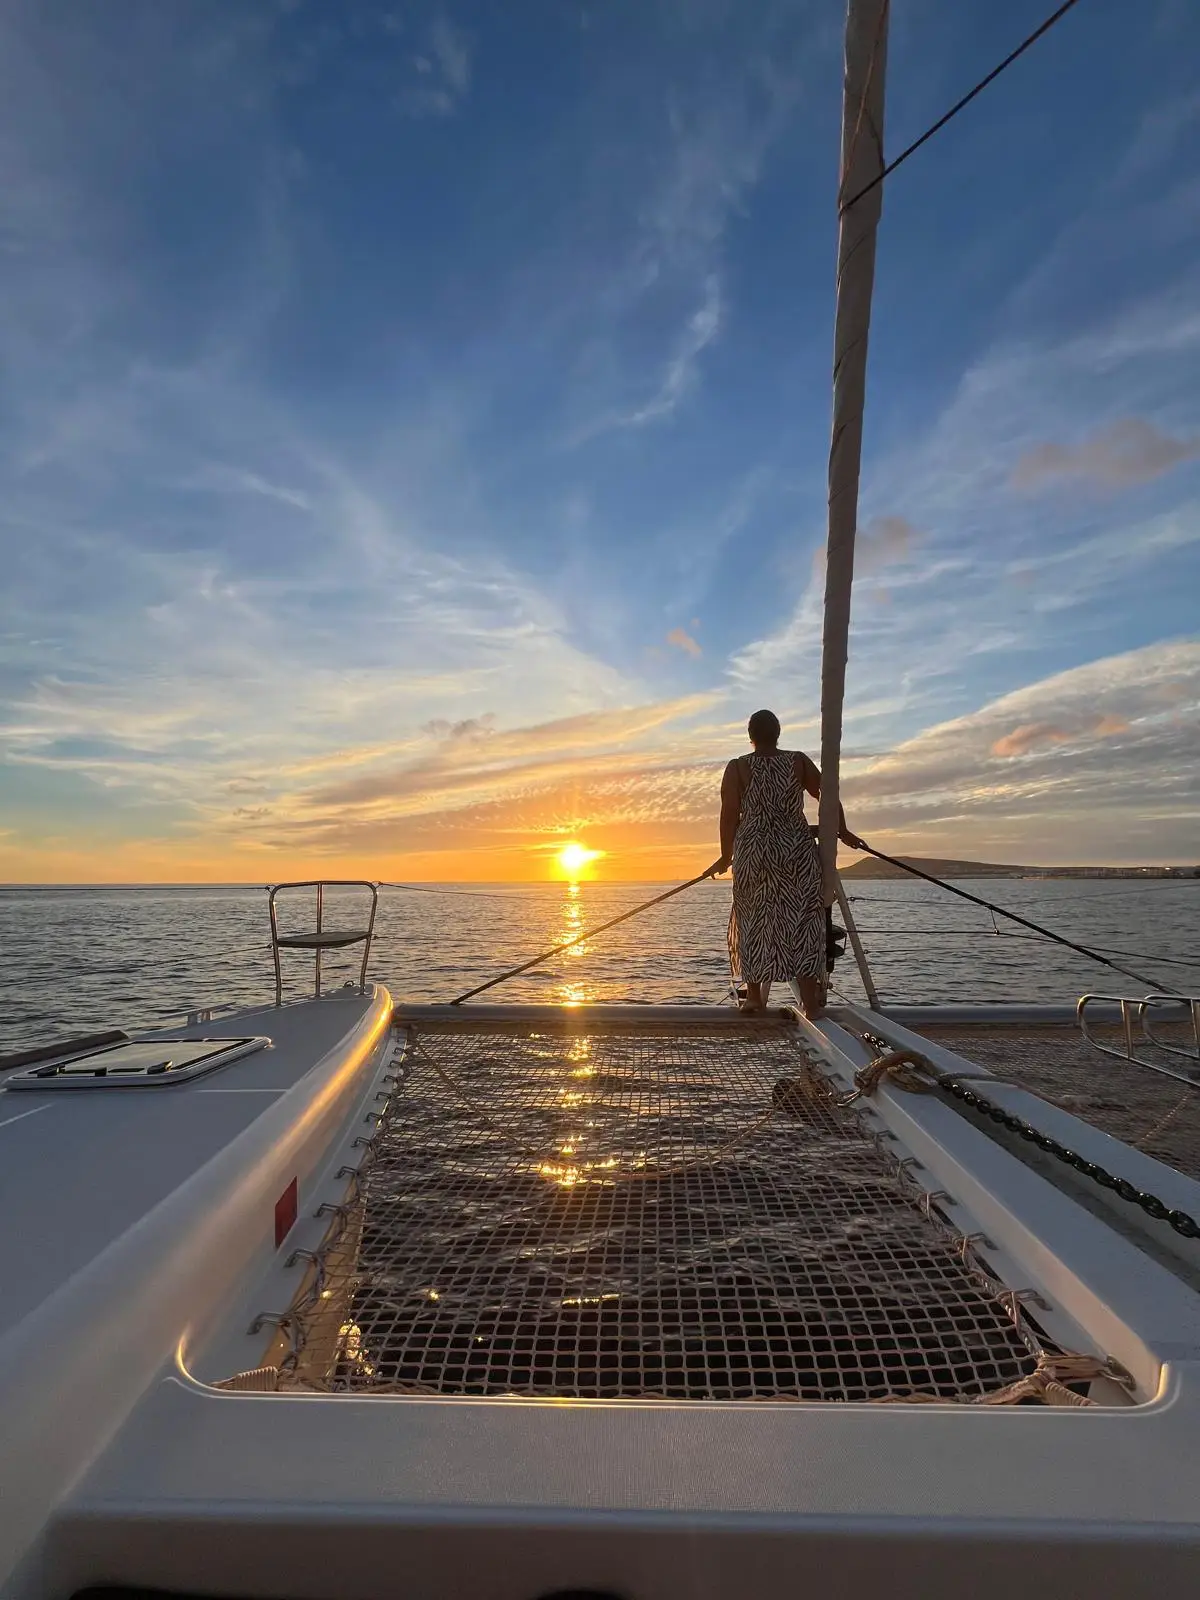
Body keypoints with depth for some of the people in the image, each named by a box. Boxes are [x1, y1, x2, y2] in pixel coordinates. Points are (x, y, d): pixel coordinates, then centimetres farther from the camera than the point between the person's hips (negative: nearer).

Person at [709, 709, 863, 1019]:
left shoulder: (737, 768, -2)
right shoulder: (799, 761, 2)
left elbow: (729, 816, -5)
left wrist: (726, 857, 5)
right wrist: (843, 832, 17)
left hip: (753, 851, 0)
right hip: (798, 850, 1)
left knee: (753, 923, 13)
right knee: (802, 923, 5)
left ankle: (755, 996, 18)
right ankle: (811, 1002, 2)